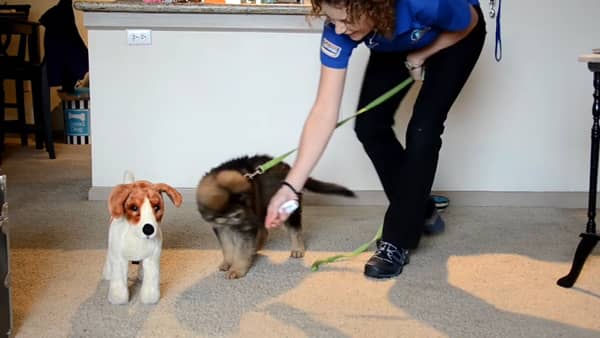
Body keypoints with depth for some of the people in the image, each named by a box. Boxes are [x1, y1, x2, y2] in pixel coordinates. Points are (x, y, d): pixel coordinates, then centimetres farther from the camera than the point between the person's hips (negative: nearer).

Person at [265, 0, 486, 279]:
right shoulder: (338, 29, -34)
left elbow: (470, 22, -20)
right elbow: (324, 112, -33)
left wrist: (420, 56, -19)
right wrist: (291, 186, -36)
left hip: (455, 36, -4)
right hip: (396, 47, 4)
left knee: (422, 129, -16)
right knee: (369, 126, -5)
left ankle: (397, 243, -6)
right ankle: (419, 212, 17)